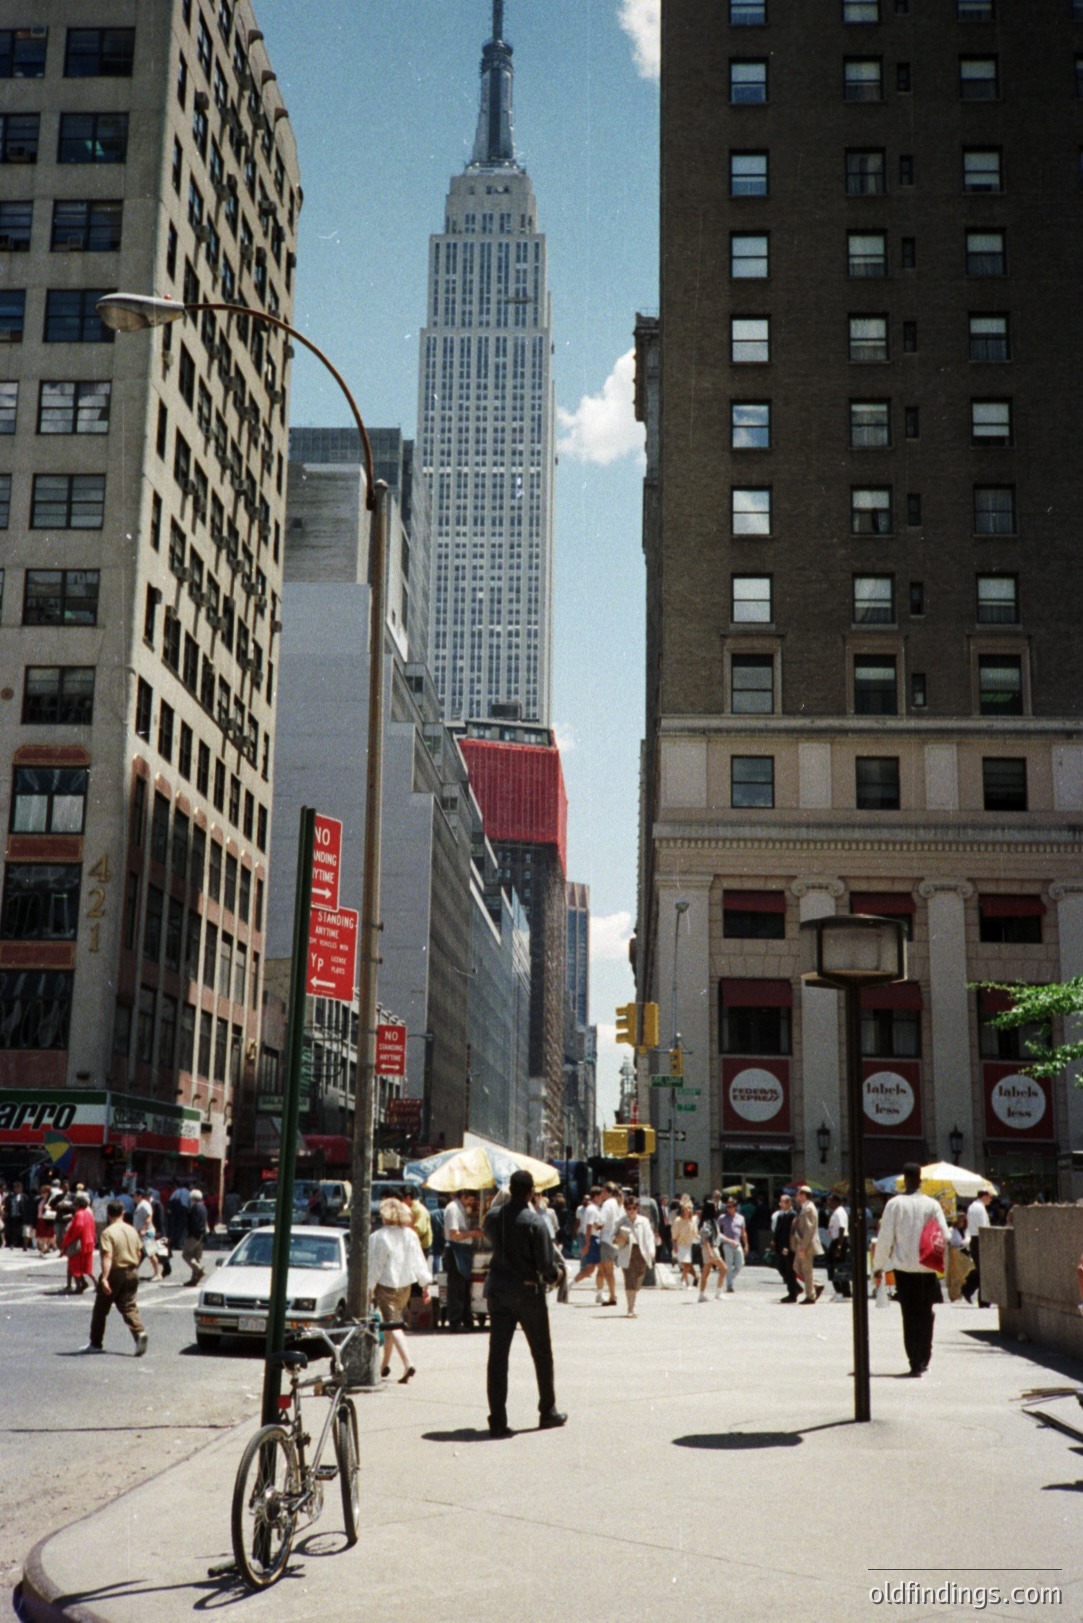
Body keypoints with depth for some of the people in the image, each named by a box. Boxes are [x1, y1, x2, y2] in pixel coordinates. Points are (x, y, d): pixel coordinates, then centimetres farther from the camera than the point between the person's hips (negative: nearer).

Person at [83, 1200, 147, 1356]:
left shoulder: (108, 1232, -13)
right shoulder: (132, 1230, 7)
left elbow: (108, 1256, -24)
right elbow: (139, 1253, 13)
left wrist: (104, 1278, -29)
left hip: (115, 1273, -5)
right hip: (132, 1273, 5)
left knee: (101, 1309, 11)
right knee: (128, 1306, 5)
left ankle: (95, 1343, 21)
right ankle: (139, 1332, -21)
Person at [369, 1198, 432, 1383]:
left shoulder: (377, 1237, -14)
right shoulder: (410, 1234, 3)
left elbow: (374, 1266, -13)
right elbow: (419, 1261, 5)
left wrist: (369, 1288, -7)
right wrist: (425, 1285, 10)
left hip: (386, 1286, -6)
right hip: (405, 1284, 6)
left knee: (392, 1325, -7)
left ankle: (407, 1364, -22)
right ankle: (385, 1364, 28)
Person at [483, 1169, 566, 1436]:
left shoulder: (493, 1216, -2)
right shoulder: (535, 1222, -17)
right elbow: (546, 1264, -16)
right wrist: (555, 1275, 5)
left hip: (498, 1290, 4)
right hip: (528, 1291, -4)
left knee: (497, 1355, 4)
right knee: (542, 1354, 14)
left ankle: (497, 1421, 1)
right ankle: (548, 1412, 24)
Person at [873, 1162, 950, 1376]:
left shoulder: (894, 1204, -5)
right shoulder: (932, 1204, -2)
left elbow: (885, 1238, -5)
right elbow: (944, 1236, -4)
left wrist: (878, 1266, 4)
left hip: (903, 1267, -1)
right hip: (927, 1267, 1)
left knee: (909, 1315, 4)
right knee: (925, 1314, 14)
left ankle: (915, 1363, -2)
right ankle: (923, 1360, 16)